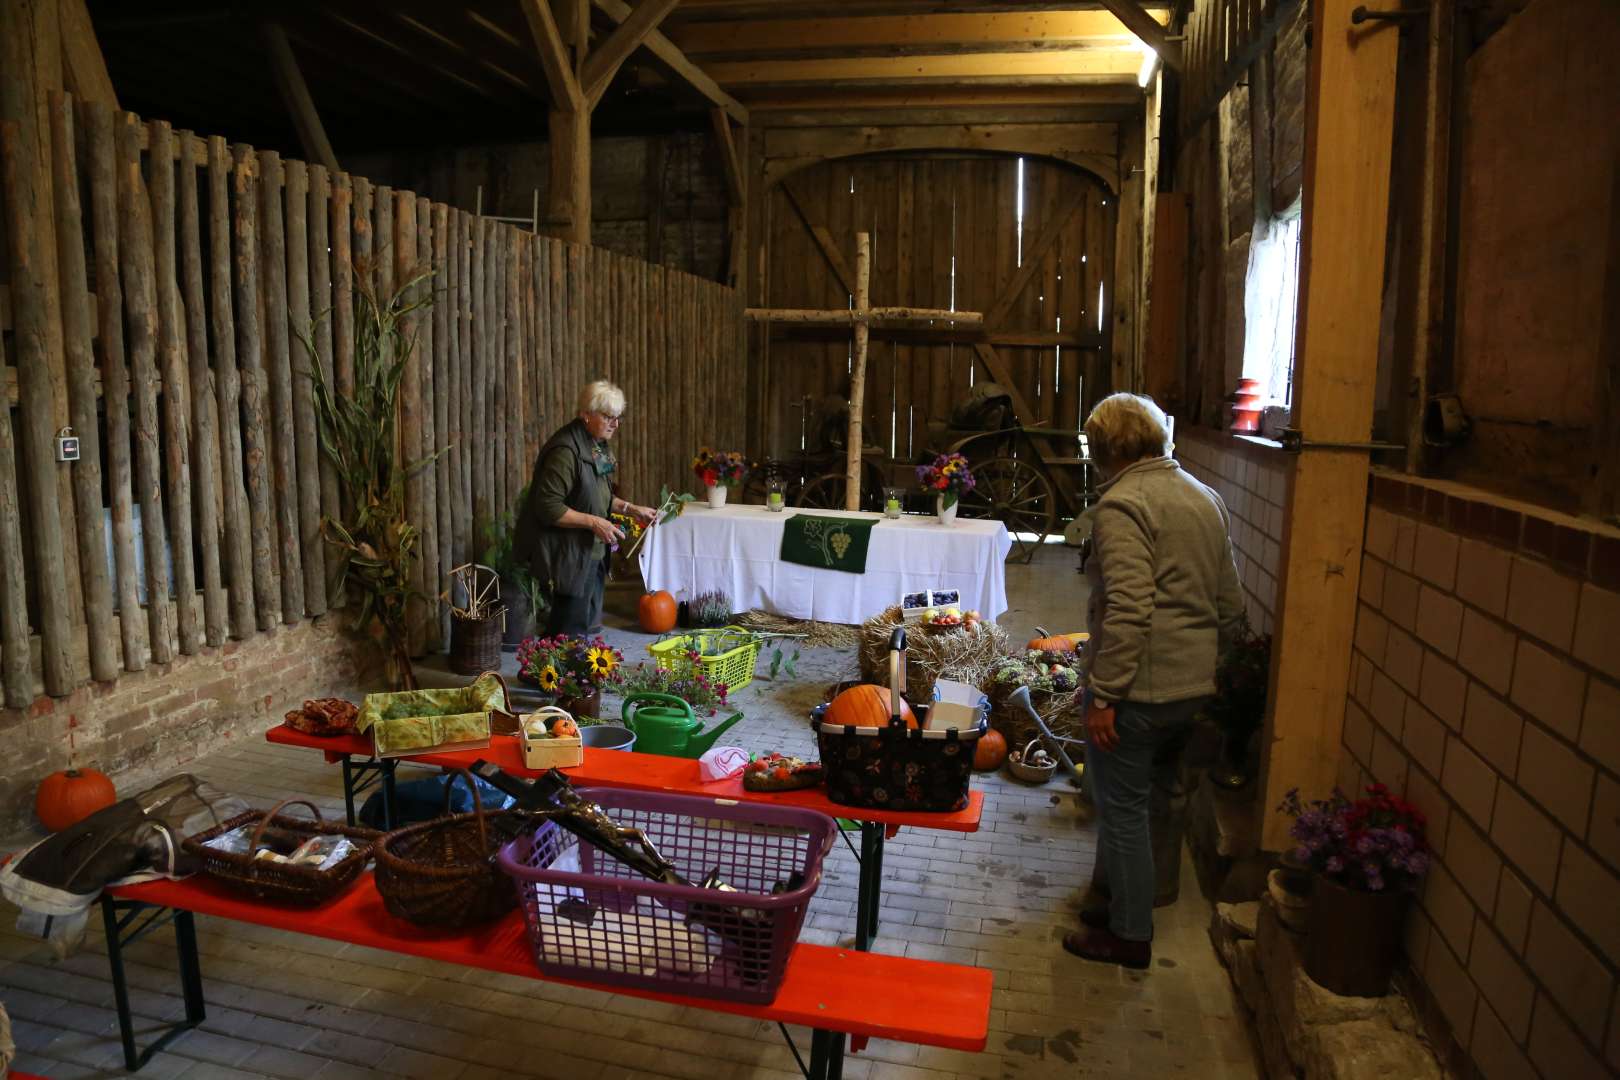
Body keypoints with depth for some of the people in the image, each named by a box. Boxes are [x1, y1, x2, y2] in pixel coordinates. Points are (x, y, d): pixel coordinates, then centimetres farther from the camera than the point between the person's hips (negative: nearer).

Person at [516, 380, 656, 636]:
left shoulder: (597, 446, 9)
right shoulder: (565, 450, -21)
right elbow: (547, 507, -24)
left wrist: (631, 509, 7)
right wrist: (594, 522, -24)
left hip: (591, 552, 10)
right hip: (567, 556, -10)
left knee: (588, 627, 17)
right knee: (569, 633, -5)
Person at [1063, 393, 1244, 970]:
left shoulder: (1123, 504, -15)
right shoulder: (1206, 498, 12)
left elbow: (1127, 609, -24)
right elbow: (1231, 604, 16)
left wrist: (1103, 694, -20)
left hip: (1138, 686, -8)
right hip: (1192, 685, 9)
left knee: (1121, 809, 6)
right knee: (1154, 799, 21)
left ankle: (1129, 934, 19)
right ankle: (1129, 904, 35)